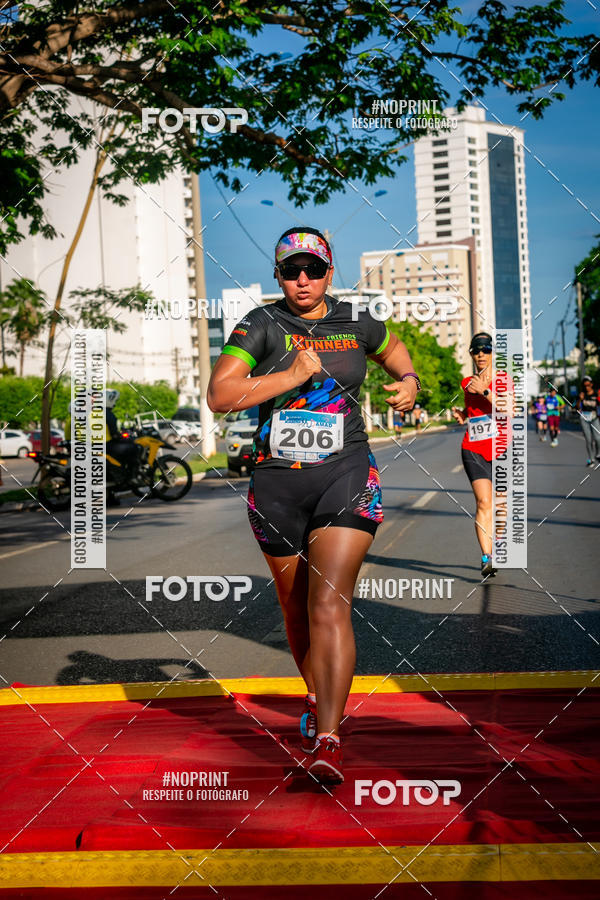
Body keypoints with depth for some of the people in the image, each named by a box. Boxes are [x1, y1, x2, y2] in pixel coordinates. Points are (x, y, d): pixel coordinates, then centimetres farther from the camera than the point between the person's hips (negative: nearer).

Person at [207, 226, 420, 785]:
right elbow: (219, 395, -14)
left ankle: (327, 741, -14)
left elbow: (391, 347, 30)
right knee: (296, 609, 14)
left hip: (346, 477, -1)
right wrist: (294, 375, -18)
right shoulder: (262, 324, -2)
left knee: (329, 605, -15)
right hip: (277, 484, 1)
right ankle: (317, 697, 41)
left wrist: (408, 380, 9)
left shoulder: (355, 322, 6)